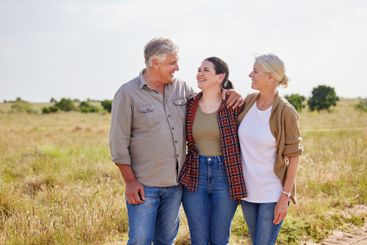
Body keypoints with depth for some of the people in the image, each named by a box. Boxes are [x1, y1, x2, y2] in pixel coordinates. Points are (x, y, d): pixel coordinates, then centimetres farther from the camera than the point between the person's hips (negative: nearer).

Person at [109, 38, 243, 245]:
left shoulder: (181, 87, 5)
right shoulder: (128, 94, -9)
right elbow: (118, 143, -8)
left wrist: (231, 94, -2)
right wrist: (130, 181, -11)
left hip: (175, 183, 5)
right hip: (144, 185, -5)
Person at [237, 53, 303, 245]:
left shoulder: (285, 112, -15)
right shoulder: (248, 101, 0)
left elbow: (293, 157, -12)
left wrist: (285, 196, -13)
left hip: (272, 194, -5)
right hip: (247, 190, 6)